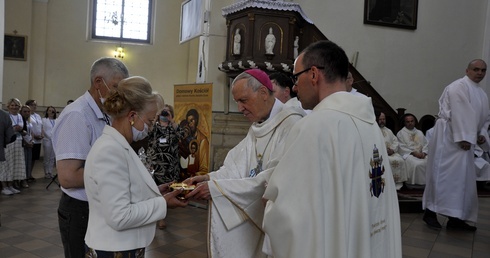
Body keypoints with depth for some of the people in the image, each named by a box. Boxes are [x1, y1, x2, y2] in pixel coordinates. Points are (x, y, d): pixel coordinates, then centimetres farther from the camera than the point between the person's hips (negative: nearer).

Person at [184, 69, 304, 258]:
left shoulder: (291, 124, -19)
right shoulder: (256, 127, 10)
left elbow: (273, 179, -26)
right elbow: (240, 166, 2)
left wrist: (217, 187, -25)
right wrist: (209, 178, -14)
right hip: (253, 215, 7)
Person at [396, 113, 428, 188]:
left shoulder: (420, 133, 23)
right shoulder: (400, 133, 7)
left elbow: (426, 144, 14)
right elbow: (402, 148, -3)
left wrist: (424, 152, -7)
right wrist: (413, 152, -14)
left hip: (421, 154, 5)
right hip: (407, 154, -5)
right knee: (417, 164, -35)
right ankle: (414, 184, -24)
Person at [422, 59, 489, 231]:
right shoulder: (459, 86, -9)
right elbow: (460, 113, -18)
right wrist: (463, 137, -24)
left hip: (465, 139, 9)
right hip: (449, 135, -9)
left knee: (463, 178, 7)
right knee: (445, 174, -10)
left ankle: (456, 218, 11)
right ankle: (430, 212, -4)